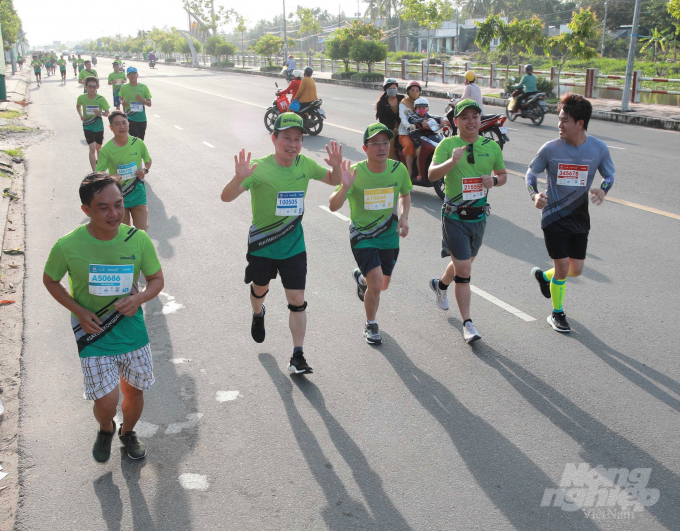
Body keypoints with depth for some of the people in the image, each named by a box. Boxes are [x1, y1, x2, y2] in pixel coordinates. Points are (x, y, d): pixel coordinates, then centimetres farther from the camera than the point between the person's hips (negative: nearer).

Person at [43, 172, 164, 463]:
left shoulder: (138, 240, -13)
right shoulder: (67, 247, -18)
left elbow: (157, 279, 1)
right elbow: (50, 280, 1)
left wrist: (140, 298, -20)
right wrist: (78, 311, -12)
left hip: (132, 329, 2)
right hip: (93, 334, -2)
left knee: (134, 392, 15)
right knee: (106, 402, -6)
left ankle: (128, 432, 48)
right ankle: (105, 429, 32)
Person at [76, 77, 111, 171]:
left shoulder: (101, 99, -14)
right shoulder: (81, 98, -10)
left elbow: (107, 113, -8)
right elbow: (78, 106, 13)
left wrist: (100, 113, -29)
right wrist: (81, 115, -4)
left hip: (98, 126, 1)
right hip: (87, 127, -1)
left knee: (98, 148, 18)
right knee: (92, 148, -12)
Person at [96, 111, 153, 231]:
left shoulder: (138, 143, -7)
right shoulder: (106, 150, -12)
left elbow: (148, 160, 12)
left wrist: (145, 170, -10)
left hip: (138, 194, 1)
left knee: (142, 229, 0)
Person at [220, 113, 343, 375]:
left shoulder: (305, 164, -7)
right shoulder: (260, 168, -20)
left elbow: (332, 181, 11)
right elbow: (226, 197, -28)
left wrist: (336, 167, -13)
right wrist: (239, 178, -49)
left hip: (294, 245, 2)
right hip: (261, 245, -2)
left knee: (297, 300, -2)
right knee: (260, 289, 23)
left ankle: (297, 356, 6)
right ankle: (258, 315, 58)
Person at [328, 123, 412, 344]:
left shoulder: (398, 169, -10)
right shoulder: (356, 172, -20)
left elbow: (405, 194, 11)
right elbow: (333, 206, -24)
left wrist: (403, 217, -4)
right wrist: (345, 187, -42)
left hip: (389, 235, 4)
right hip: (362, 236, -4)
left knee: (383, 285, 16)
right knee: (376, 283, -16)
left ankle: (361, 277, 54)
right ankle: (371, 326, 12)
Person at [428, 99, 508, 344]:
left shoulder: (492, 147, 2)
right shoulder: (448, 144, -9)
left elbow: (503, 174, 16)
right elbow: (432, 174, -22)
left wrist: (494, 180, -8)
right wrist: (452, 162, -40)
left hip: (479, 216, 5)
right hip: (454, 217, -5)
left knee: (464, 263, 22)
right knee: (464, 270, -7)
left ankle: (440, 285, 54)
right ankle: (467, 323, 2)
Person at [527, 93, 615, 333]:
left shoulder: (599, 148, -8)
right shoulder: (550, 149, -12)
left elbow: (609, 175, 6)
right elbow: (532, 171, 2)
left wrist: (603, 189, -17)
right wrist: (535, 194, -17)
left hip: (579, 217, 3)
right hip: (554, 216, -3)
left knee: (576, 270, 7)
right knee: (563, 267, -3)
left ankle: (544, 276, 40)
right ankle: (557, 313, 20)